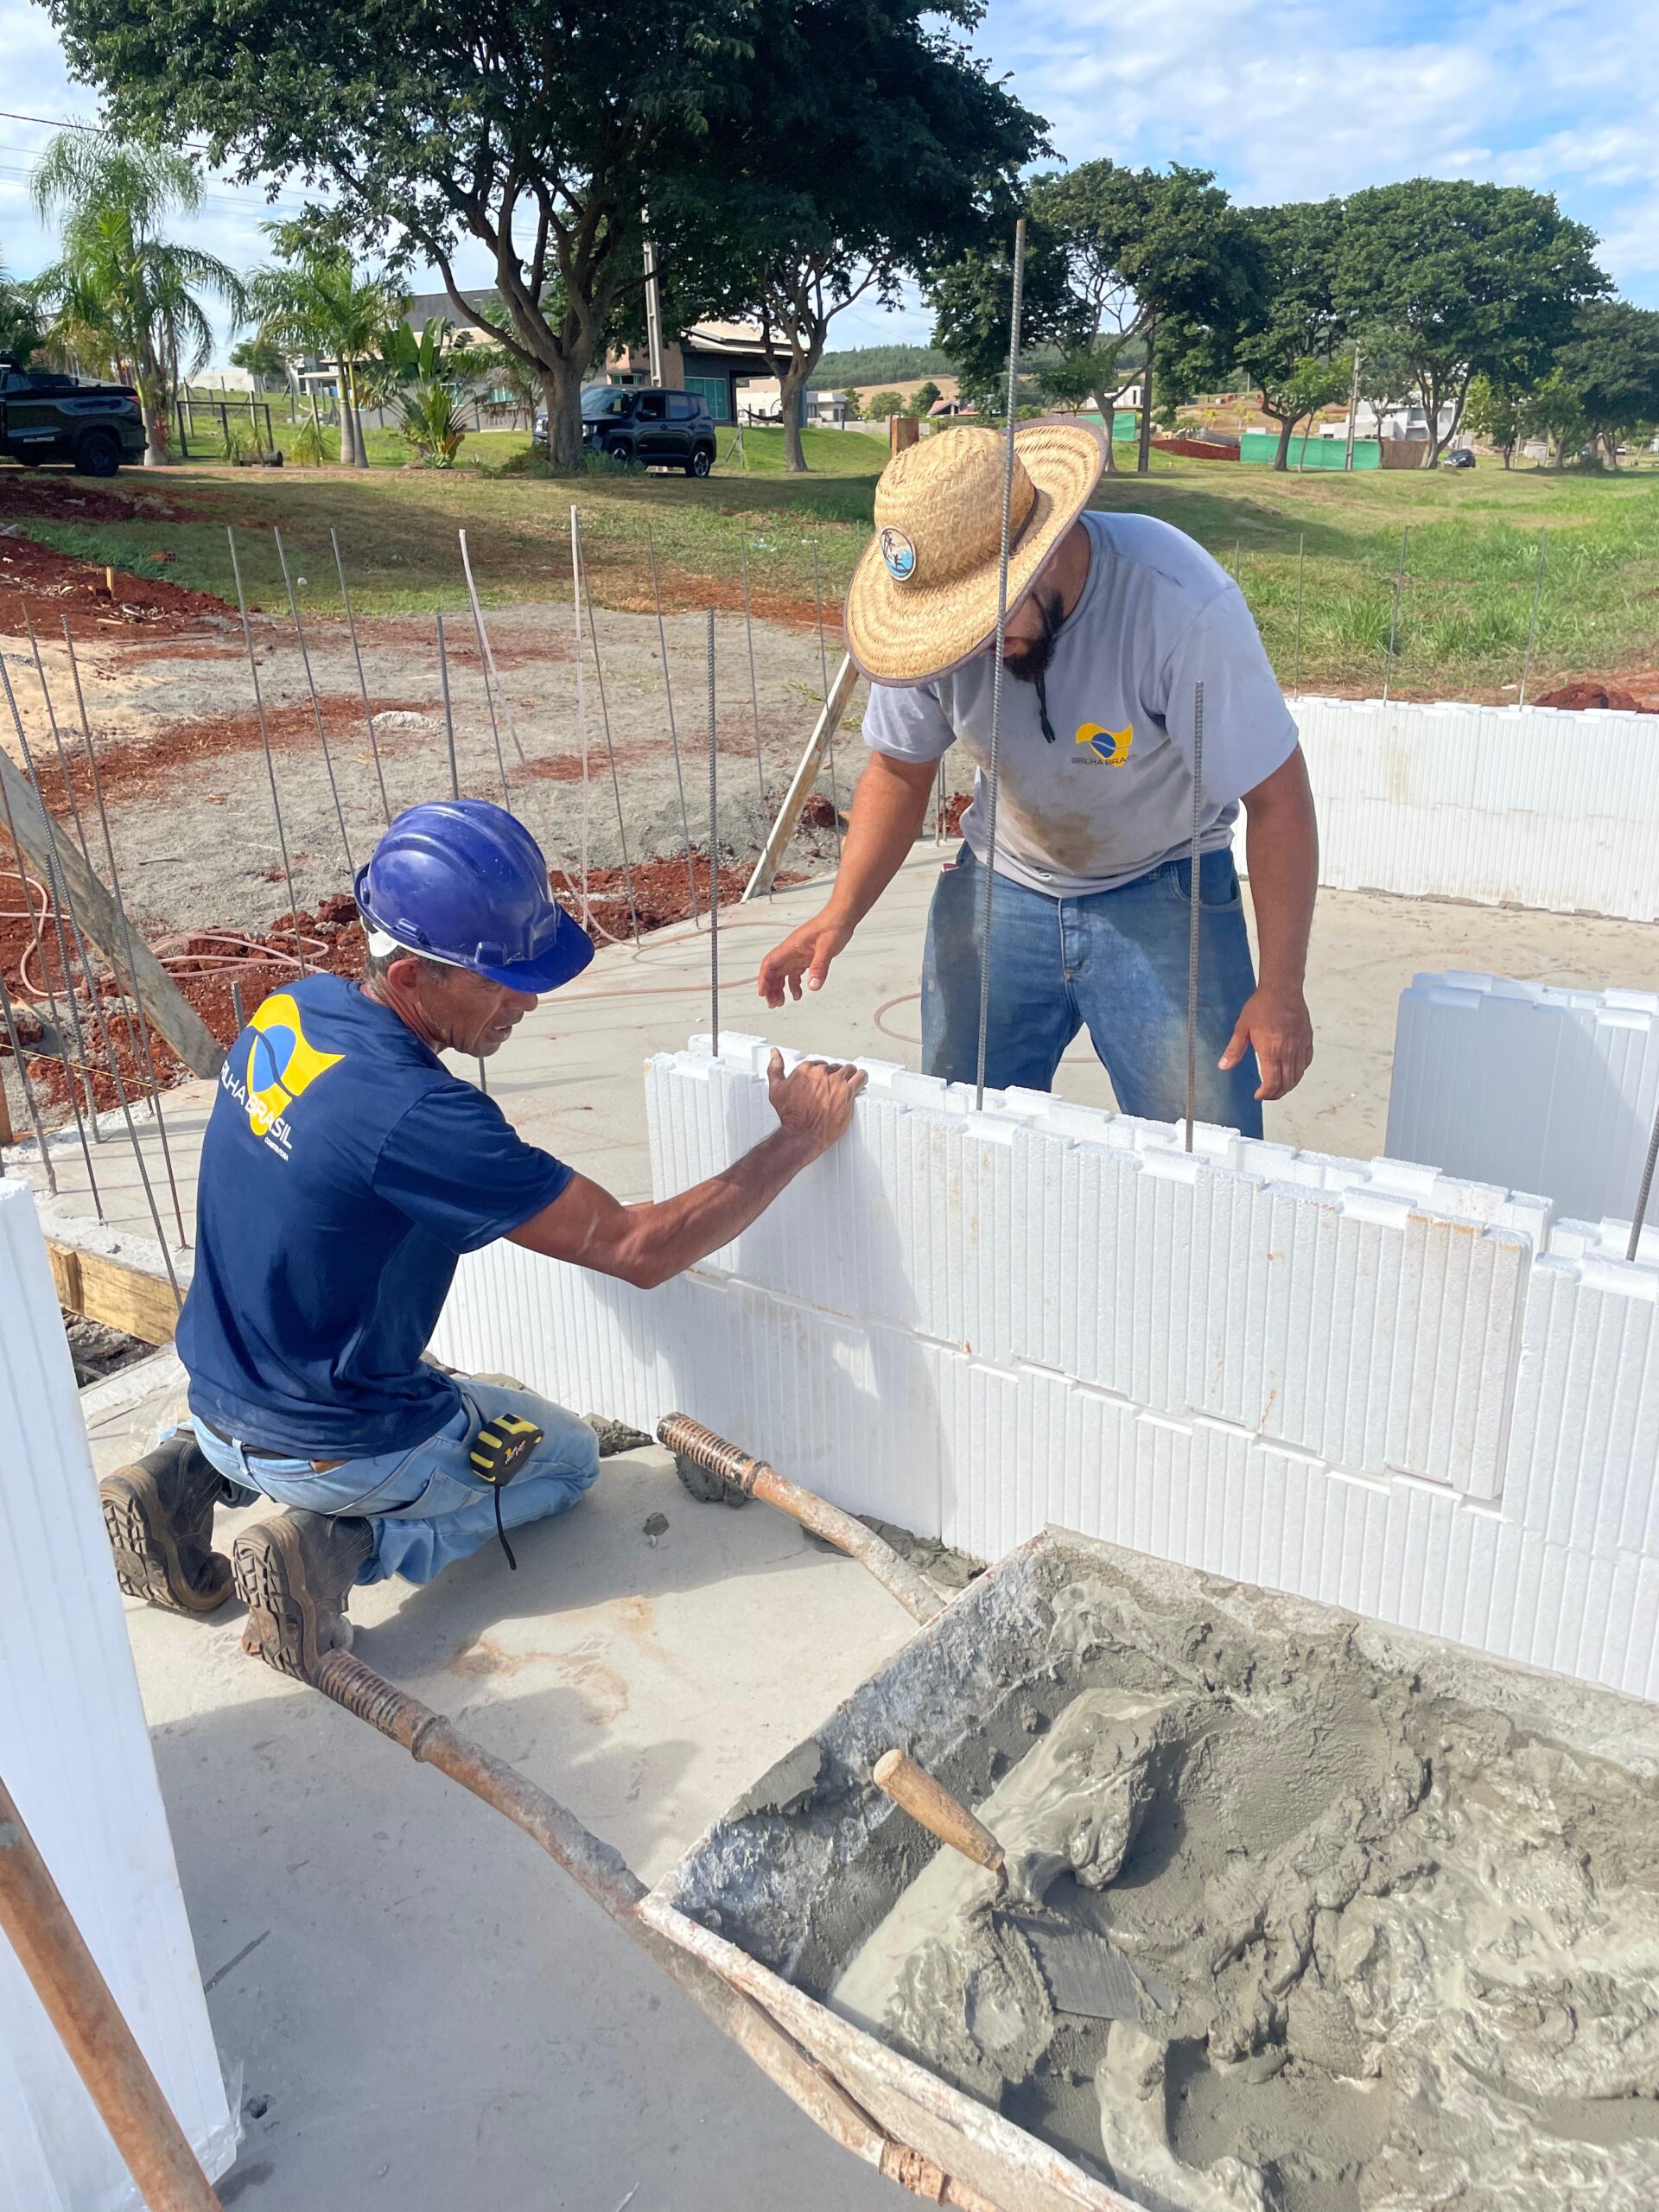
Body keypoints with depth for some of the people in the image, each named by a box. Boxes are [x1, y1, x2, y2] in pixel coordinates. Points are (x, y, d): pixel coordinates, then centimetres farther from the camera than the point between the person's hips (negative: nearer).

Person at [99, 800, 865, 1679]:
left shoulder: (289, 1012, -7)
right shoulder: (416, 1116, -32)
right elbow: (641, 1250, -25)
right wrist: (799, 1139, -17)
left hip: (218, 1397, 7)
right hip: (330, 1451, -7)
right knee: (566, 1452, 19)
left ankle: (193, 1472, 15)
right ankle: (341, 1541, -3)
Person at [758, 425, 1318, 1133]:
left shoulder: (1181, 604, -28)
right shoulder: (933, 609, -15)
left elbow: (1275, 798, -19)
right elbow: (900, 770, 0)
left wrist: (1281, 987, -18)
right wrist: (840, 913, -14)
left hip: (1162, 891, -3)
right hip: (999, 886, 3)